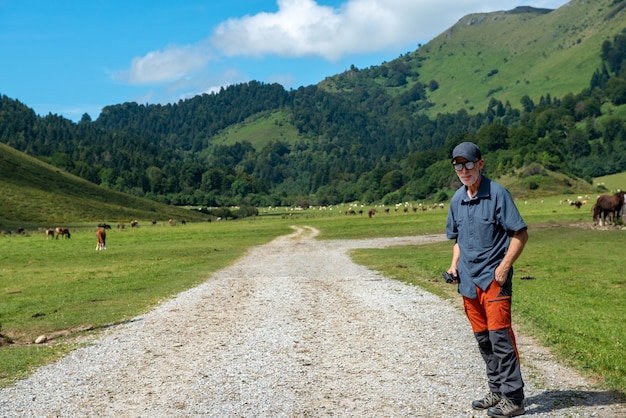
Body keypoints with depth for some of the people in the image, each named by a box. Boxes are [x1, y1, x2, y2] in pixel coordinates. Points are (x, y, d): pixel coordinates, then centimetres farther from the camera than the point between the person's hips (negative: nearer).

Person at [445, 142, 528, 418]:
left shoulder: (497, 194, -9)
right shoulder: (457, 200, 11)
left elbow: (521, 233, -10)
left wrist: (504, 266, -17)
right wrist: (454, 265, 8)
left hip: (494, 279, -7)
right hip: (468, 280, 7)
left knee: (500, 336, -8)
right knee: (483, 338, 13)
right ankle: (497, 392, 24)